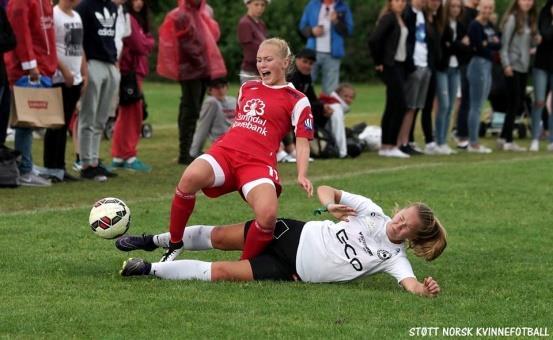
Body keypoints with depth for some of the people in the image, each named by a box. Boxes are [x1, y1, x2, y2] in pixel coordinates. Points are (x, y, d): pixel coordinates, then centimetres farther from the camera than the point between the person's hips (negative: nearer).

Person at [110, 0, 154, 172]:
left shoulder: (137, 19, 19)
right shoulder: (128, 19, -14)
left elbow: (148, 42, 14)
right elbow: (140, 46, -15)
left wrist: (145, 43, -5)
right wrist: (147, 42, 3)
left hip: (135, 70, 10)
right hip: (129, 71, -10)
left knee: (126, 115, 13)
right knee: (132, 114, -6)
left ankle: (119, 157, 17)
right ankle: (129, 157, -3)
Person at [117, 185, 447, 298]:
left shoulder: (394, 258, -11)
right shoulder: (371, 212, -5)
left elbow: (410, 282, -28)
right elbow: (325, 190, 1)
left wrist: (425, 290, -50)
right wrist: (331, 204, -21)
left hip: (294, 272, -2)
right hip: (296, 236, 2)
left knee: (220, 272, -14)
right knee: (218, 237, 3)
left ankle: (149, 270, 1)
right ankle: (154, 242, 28)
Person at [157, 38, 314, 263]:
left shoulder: (297, 101, 8)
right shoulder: (247, 88, 24)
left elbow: (302, 141, 4)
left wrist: (302, 175, -10)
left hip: (258, 162, -3)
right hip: (225, 150, 3)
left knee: (267, 215, -33)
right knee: (190, 178, -31)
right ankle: (174, 245, -13)